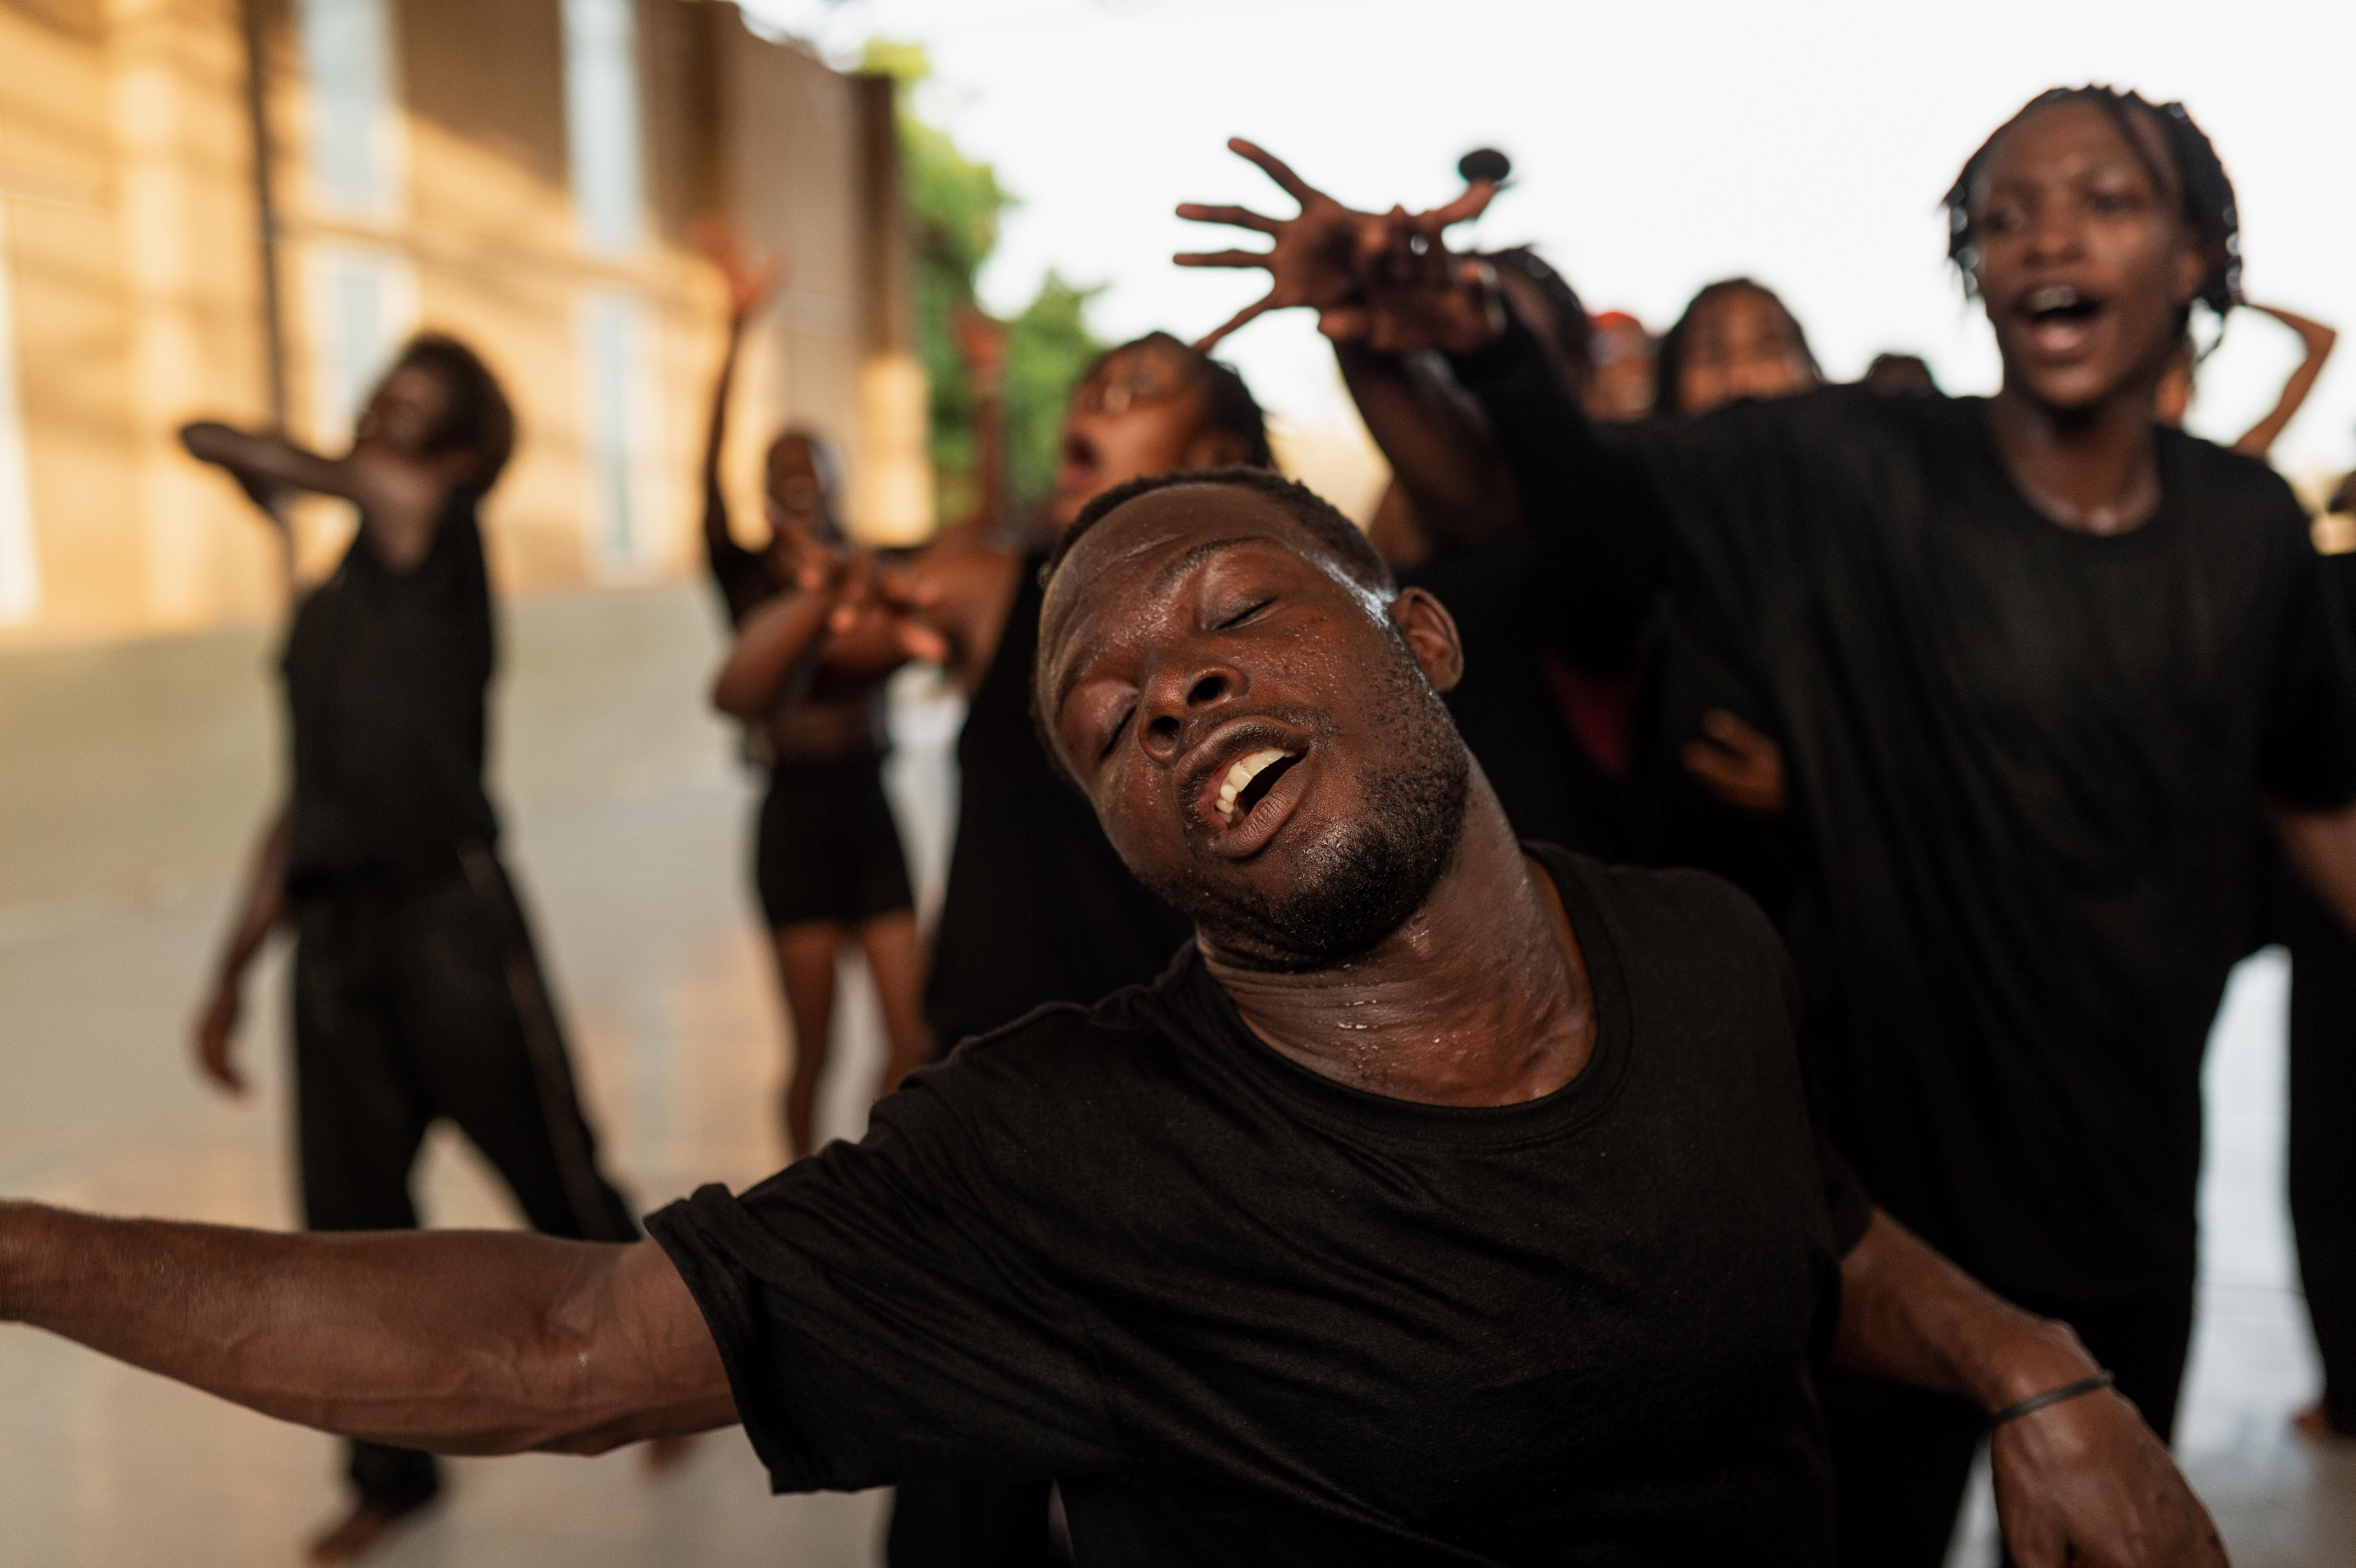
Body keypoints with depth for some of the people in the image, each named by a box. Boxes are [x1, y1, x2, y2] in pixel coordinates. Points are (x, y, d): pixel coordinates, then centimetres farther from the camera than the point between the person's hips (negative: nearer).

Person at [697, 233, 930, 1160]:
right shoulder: (748, 578, -1)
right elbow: (707, 472, -16)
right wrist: (734, 334, -27)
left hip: (869, 807, 3)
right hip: (795, 815, -3)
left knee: (914, 1040, 1)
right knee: (813, 1050, 2)